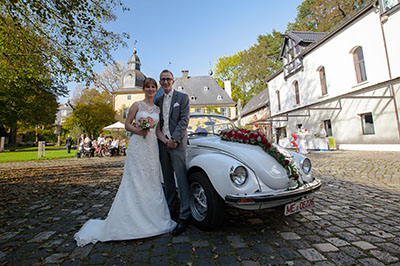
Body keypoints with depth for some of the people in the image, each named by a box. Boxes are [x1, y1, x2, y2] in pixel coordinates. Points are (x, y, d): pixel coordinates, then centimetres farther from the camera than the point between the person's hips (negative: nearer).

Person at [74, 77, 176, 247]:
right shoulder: (137, 105, 3)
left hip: (152, 146, 5)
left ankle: (151, 218, 24)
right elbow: (127, 124, 1)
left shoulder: (157, 109, 15)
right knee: (135, 181, -2)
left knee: (152, 180, 8)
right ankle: (132, 219, 12)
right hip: (137, 145, -4)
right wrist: (138, 131, -16)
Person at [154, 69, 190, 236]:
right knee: (167, 179, 12)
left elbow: (184, 120, -6)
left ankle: (184, 217, -2)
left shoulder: (182, 97, 3)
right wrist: (162, 138, -5)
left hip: (177, 143, -5)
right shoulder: (158, 101, 18)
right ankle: (171, 208, 26)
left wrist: (174, 139, -14)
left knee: (181, 179, -8)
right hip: (162, 143, 6)